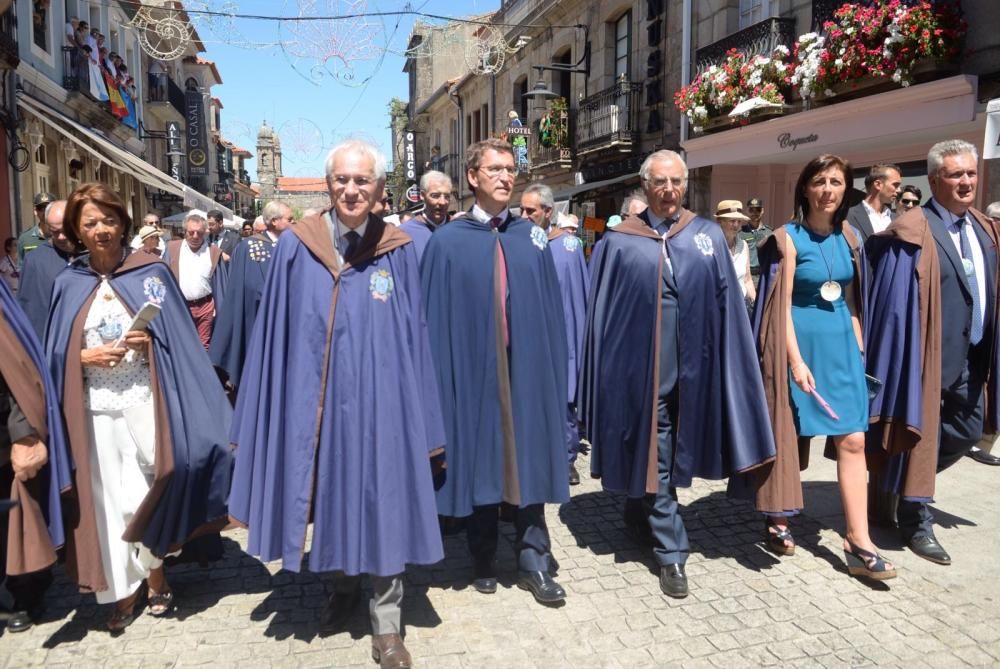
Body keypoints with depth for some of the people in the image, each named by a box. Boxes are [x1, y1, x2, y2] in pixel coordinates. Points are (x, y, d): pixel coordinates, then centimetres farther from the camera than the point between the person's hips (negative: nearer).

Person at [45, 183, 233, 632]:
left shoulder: (152, 272, 0)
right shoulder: (68, 283, 6)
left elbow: (179, 338, 1)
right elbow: (56, 353, 9)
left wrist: (150, 340, -17)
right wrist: (85, 356, -10)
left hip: (144, 401, -2)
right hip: (95, 408, 2)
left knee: (144, 493, 5)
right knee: (108, 499, 6)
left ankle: (154, 577, 26)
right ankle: (124, 590, 20)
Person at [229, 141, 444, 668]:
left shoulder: (398, 250, -2)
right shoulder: (294, 247, -2)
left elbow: (412, 337, 1)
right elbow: (276, 334, 1)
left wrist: (419, 419, -1)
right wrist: (269, 414, -1)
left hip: (378, 402, -1)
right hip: (316, 401, 1)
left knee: (383, 506, 6)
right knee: (330, 500, 16)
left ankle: (386, 623, 23)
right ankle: (343, 587, 43)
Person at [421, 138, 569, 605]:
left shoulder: (532, 238, 7)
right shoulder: (448, 241, -1)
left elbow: (550, 311, 6)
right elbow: (436, 317, -3)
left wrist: (553, 370, 1)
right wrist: (444, 378, -7)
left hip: (527, 368, 2)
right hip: (474, 370, -2)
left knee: (529, 462, 8)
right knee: (479, 465, 10)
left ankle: (533, 562, 21)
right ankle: (483, 562, 27)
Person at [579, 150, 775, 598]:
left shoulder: (709, 236, 6)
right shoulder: (619, 242, 0)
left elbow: (726, 305, 6)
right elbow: (600, 312, 0)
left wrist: (723, 367, 1)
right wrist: (605, 373, -3)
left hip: (692, 366, 3)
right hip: (641, 366, -2)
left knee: (668, 456, 16)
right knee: (654, 457, 3)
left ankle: (640, 517, 40)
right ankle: (671, 552, 14)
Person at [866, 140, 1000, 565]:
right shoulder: (915, 232, -14)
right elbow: (896, 304, -15)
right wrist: (908, 362, -16)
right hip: (928, 357, -8)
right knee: (920, 436, 4)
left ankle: (904, 484, 38)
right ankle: (915, 522, 20)